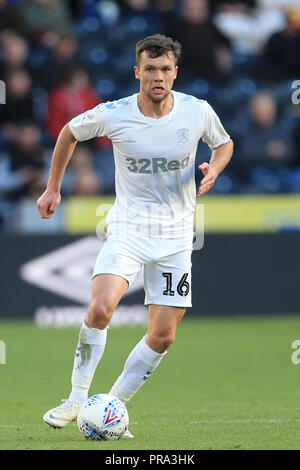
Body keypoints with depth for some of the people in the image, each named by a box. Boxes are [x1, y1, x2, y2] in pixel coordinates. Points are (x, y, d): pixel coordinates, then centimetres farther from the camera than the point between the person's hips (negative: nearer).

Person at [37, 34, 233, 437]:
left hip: (176, 237, 2)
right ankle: (78, 399, -10)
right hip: (128, 227, -2)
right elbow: (70, 132, 9)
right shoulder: (112, 115, -11)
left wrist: (213, 169, -9)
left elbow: (224, 143, 13)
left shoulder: (198, 112, -8)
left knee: (163, 336, 0)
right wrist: (53, 187, 11)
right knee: (100, 308, -25)